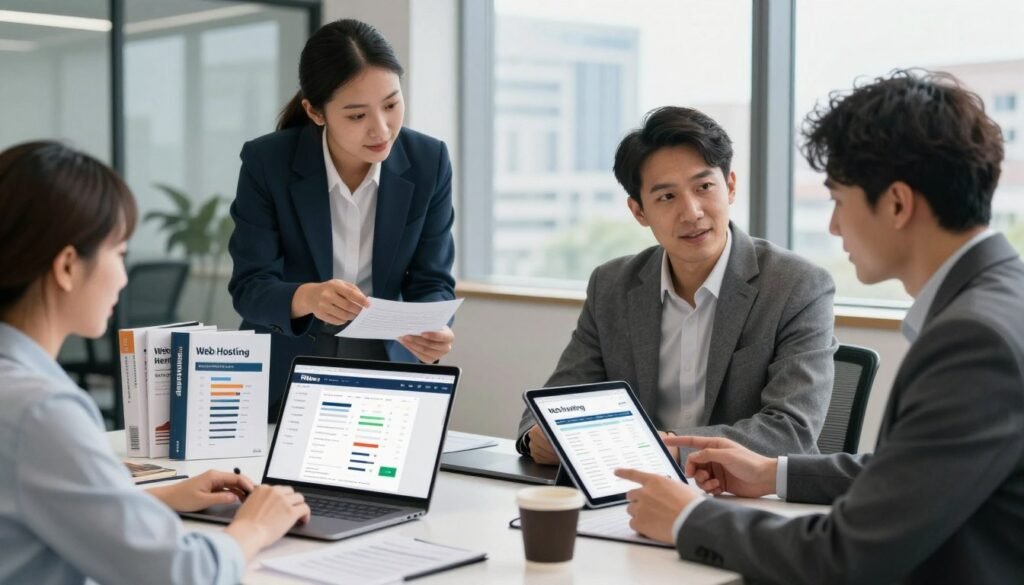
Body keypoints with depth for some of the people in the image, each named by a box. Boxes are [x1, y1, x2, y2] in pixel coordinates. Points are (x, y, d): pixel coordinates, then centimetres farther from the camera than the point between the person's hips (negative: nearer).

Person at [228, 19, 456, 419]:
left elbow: (431, 281, -3)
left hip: (387, 376, 1)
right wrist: (307, 297, -33)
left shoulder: (429, 162, -7)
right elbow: (249, 289, -13)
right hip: (284, 379, -1)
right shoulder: (267, 162, -12)